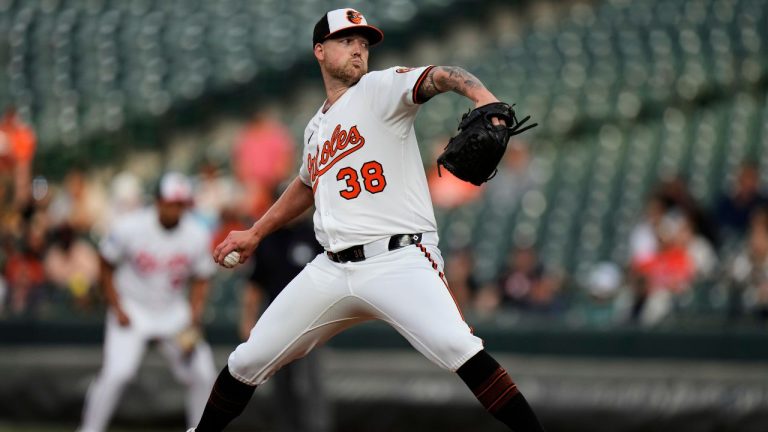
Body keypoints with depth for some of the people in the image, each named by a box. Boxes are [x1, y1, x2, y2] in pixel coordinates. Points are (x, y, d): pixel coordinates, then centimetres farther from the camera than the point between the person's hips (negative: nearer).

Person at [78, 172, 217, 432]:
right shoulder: (128, 228, -16)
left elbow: (200, 281, 5)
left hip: (173, 313, 4)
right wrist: (117, 308, -10)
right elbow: (107, 268, -3)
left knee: (203, 375, -2)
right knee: (117, 372, -21)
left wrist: (194, 317, -10)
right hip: (131, 310, -4)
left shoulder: (197, 236, -7)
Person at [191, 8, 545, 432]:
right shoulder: (317, 128, 19)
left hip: (399, 260, -6)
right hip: (332, 269, 6)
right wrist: (255, 234, 38)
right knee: (247, 363, 7)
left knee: (456, 347, -30)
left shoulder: (381, 88, 1)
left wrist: (483, 97, -40)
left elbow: (439, 77, -20)